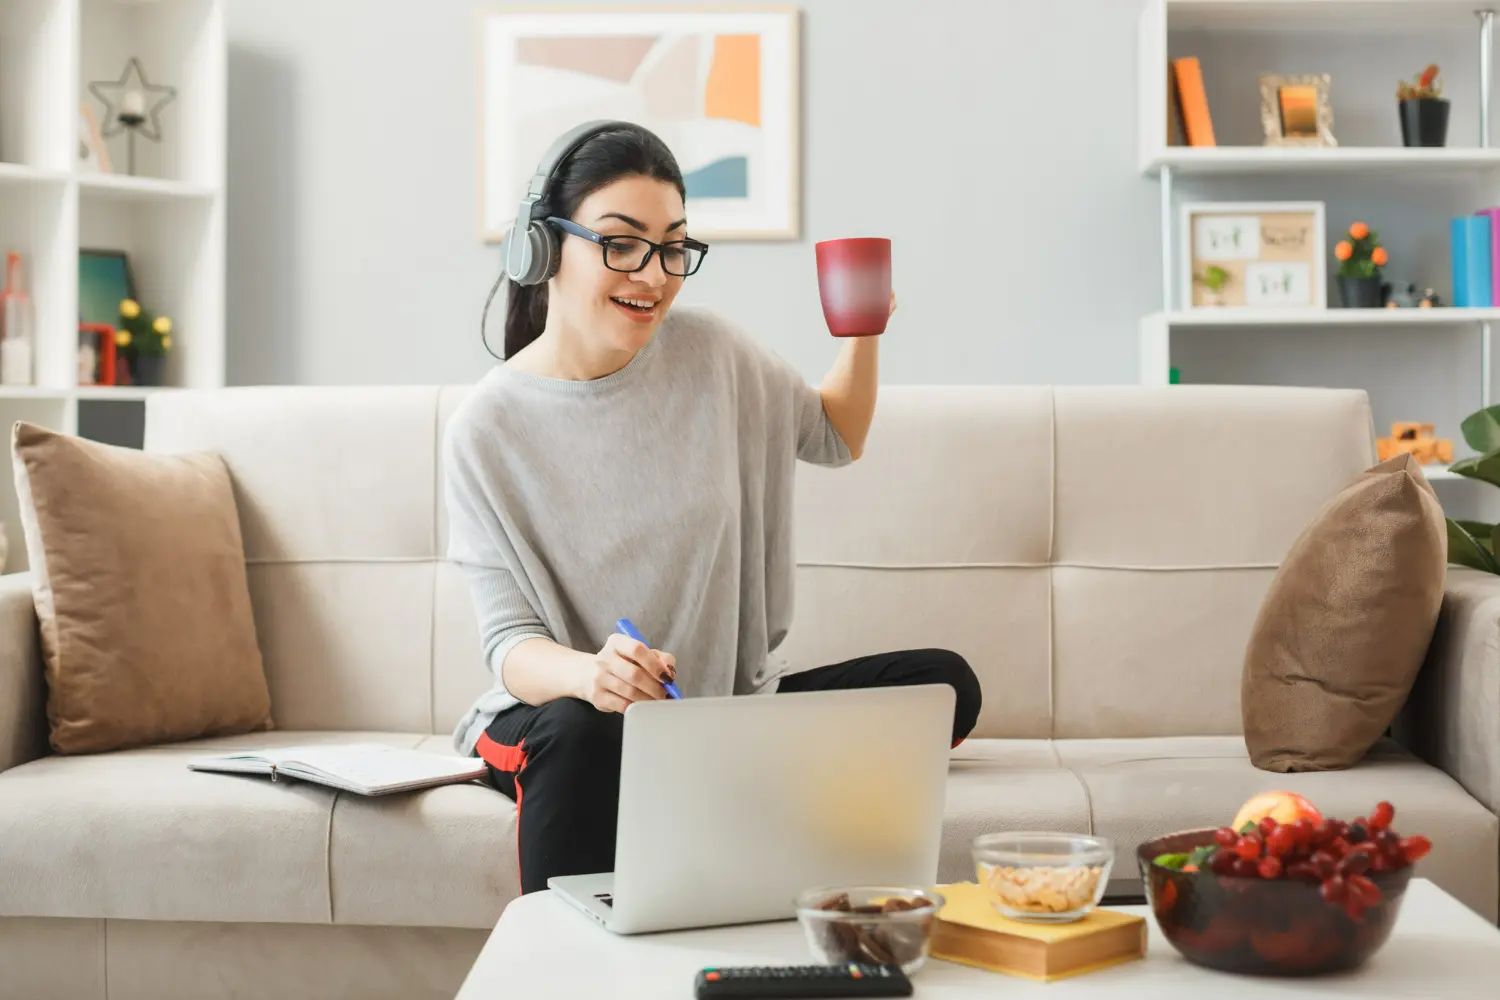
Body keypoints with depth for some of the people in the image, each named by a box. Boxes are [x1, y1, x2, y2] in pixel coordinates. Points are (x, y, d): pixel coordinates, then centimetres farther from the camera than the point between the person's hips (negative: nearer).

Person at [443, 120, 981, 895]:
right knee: (582, 732, -40)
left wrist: (863, 338, 0)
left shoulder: (705, 352, 0)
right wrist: (590, 673, -37)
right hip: (563, 710, -4)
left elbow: (833, 437, 19)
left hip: (733, 701, 4)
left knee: (944, 684, -15)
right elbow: (509, 641, -15)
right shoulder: (488, 428, -11)